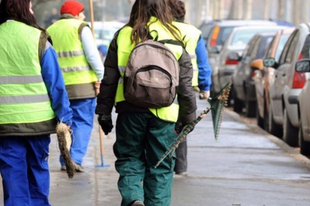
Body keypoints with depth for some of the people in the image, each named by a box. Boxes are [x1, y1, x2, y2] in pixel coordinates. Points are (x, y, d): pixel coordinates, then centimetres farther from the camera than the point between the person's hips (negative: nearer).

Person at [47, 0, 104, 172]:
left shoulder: (50, 31, 15)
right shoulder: (81, 27, -2)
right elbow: (92, 54, -9)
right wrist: (100, 76, -2)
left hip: (59, 85, 5)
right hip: (82, 83, -5)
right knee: (83, 123, -1)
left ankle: (65, 161, 13)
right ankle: (75, 159, -13)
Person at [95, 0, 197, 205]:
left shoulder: (123, 36, 2)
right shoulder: (175, 39, 2)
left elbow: (109, 80, 4)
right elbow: (185, 84, 5)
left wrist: (104, 112, 12)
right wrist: (188, 117, 14)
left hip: (130, 110, 0)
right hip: (164, 112, 0)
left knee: (130, 159, 12)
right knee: (160, 166, 10)